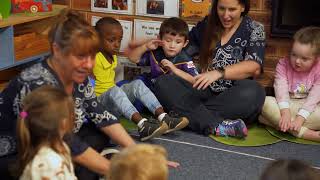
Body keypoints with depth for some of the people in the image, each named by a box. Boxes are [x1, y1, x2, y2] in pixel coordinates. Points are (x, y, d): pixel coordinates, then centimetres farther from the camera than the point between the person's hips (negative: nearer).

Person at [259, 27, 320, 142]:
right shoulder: (283, 64, -4)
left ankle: (275, 121, -32)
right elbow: (281, 89, -15)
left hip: (309, 109, -1)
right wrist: (285, 112, -31)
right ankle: (305, 133, -36)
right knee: (266, 102, -31)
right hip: (287, 106, 2)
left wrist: (300, 118, -29)